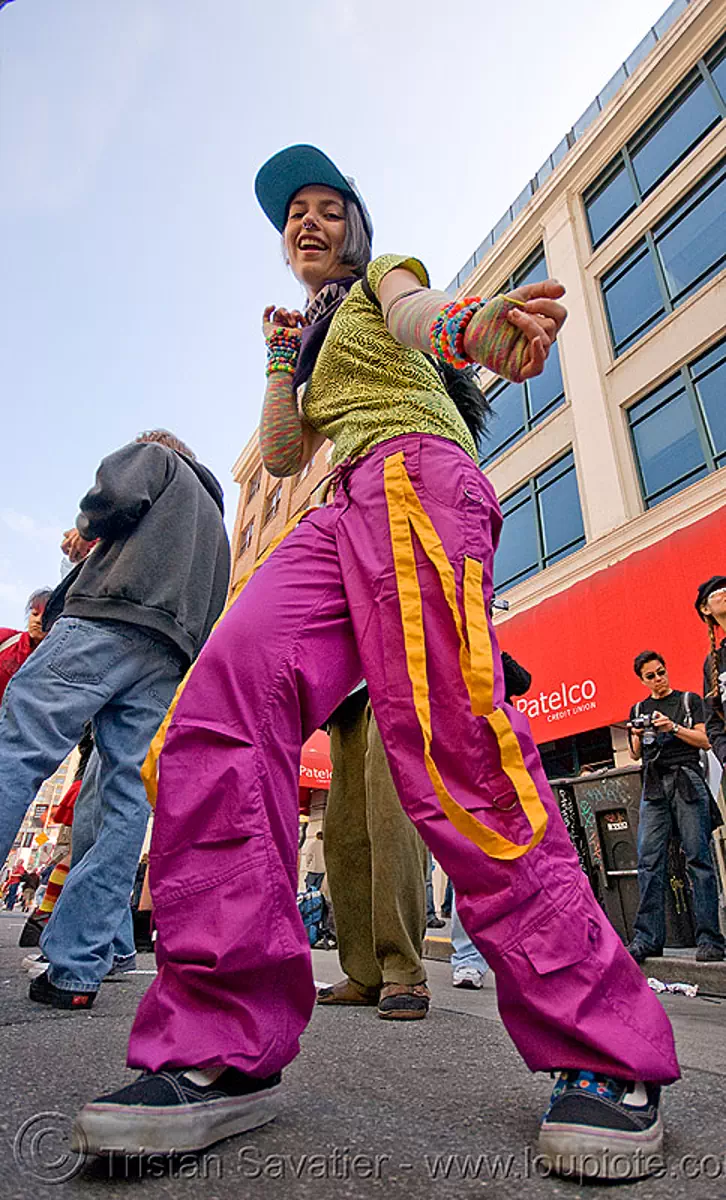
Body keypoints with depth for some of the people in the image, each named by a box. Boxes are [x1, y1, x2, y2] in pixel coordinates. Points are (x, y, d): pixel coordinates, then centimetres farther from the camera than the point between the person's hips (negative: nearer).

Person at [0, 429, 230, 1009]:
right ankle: (76, 971, -2)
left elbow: (118, 491, -3)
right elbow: (209, 617, 29)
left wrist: (86, 530, 17)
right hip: (168, 661, 7)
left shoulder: (154, 455, 21)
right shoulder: (217, 522, 38)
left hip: (110, 619, -6)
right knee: (128, 798, -2)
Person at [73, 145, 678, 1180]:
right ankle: (222, 1047, -18)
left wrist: (480, 322, -29)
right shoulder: (319, 335, 40)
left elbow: (421, 314, -5)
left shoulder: (385, 278, 22)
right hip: (346, 512, 6)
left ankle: (605, 1053, -14)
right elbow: (281, 455, 30)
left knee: (449, 739, -26)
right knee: (224, 698, -19)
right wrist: (282, 358, 25)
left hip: (413, 474, -5)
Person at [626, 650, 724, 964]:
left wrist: (674, 727, -9)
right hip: (654, 785, 3)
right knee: (649, 861, -5)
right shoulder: (638, 710, 21)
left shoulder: (689, 700, 14)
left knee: (698, 857, -6)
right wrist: (637, 736, -1)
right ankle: (648, 939, -4)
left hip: (686, 780, -2)